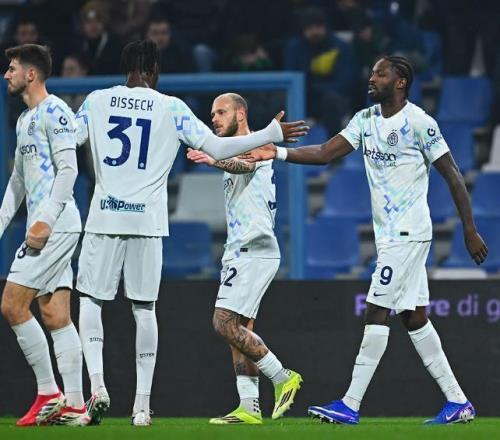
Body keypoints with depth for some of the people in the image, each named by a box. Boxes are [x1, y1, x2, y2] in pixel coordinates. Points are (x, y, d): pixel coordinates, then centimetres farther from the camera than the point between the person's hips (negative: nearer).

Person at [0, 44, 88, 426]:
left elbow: (68, 169, -16)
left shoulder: (53, 112, -9)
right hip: (45, 228, 9)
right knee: (56, 316, 5)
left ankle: (49, 394, -7)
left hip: (56, 225, -9)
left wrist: (45, 220, -21)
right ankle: (74, 405, 4)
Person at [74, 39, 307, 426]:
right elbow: (217, 148, -1)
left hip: (104, 216, 0)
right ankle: (142, 403, 5)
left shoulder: (97, 101, 4)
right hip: (147, 220, 0)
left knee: (90, 299, 9)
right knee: (144, 308, 6)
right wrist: (272, 134, 8)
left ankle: (97, 384, -11)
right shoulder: (171, 108, 1)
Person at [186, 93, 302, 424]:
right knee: (239, 329, 6)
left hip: (253, 251, -11)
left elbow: (244, 166, -32)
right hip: (240, 252, 11)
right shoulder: (234, 155, 24)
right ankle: (249, 406, 4)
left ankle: (282, 377, -8)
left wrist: (214, 161, -53)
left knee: (225, 323, -17)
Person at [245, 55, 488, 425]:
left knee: (377, 312, -10)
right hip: (388, 234, 8)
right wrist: (278, 153, -8)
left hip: (408, 233, -8)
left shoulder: (419, 122, -12)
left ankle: (351, 405, -9)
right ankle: (457, 401, 13)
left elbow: (453, 175, -9)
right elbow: (325, 153, 6)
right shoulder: (365, 120, 10)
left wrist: (470, 231, -10)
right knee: (414, 317, 9)